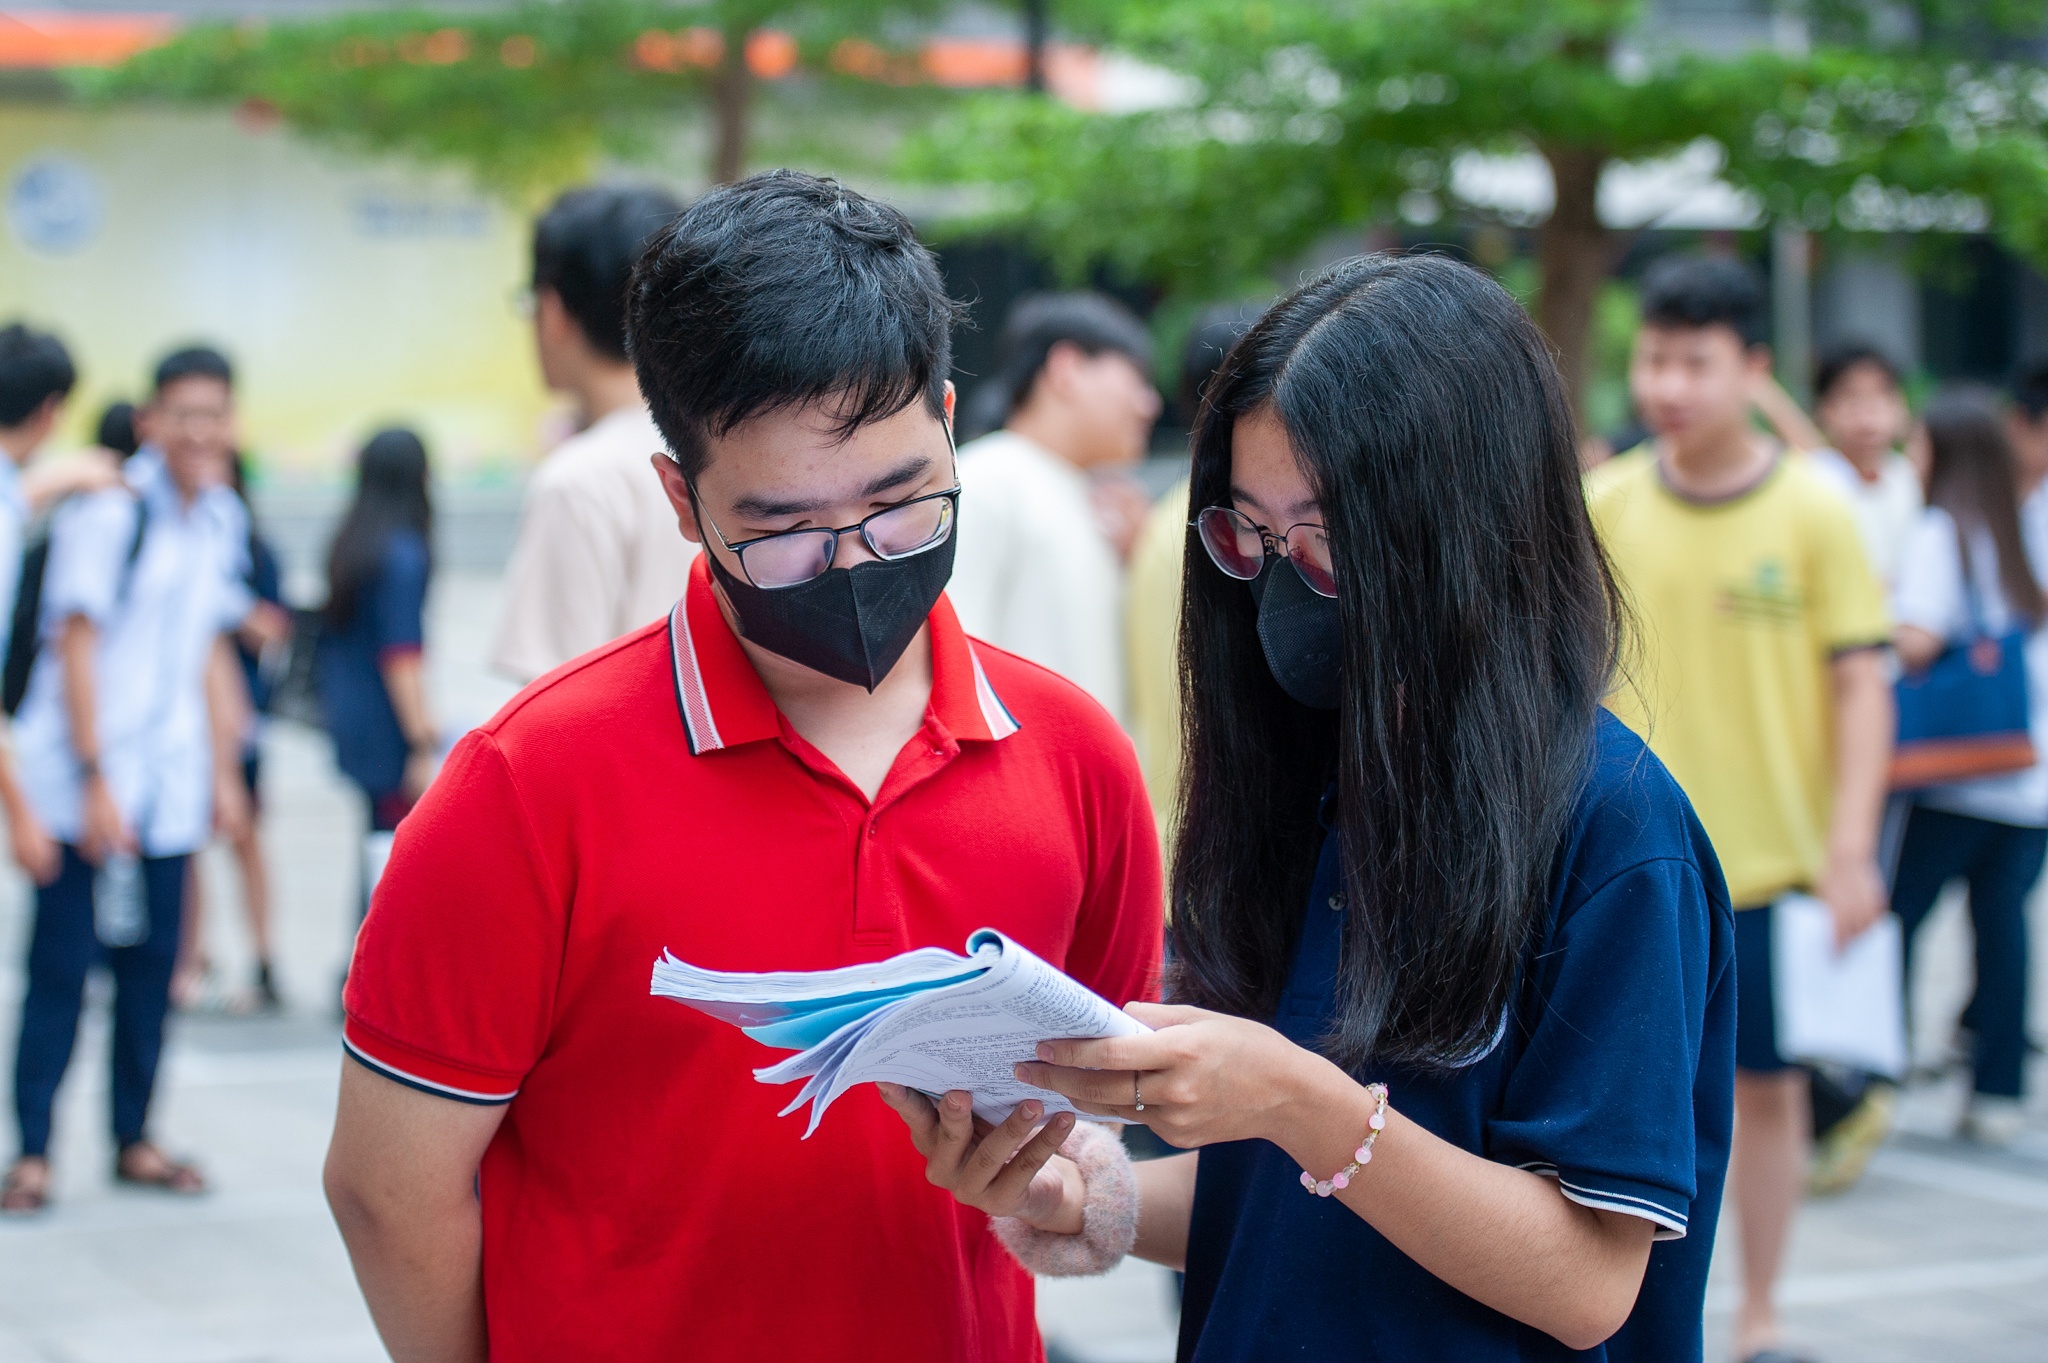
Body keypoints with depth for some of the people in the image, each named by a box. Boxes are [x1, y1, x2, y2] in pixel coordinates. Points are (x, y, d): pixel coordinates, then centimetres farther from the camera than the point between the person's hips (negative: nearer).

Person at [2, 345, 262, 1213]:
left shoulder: (222, 518, 10)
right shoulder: (109, 513, -10)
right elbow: (77, 647, -11)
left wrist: (223, 773, 15)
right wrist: (95, 781, -14)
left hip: (169, 790, 6)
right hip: (83, 782, -6)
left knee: (151, 962, 8)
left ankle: (132, 1139, 18)